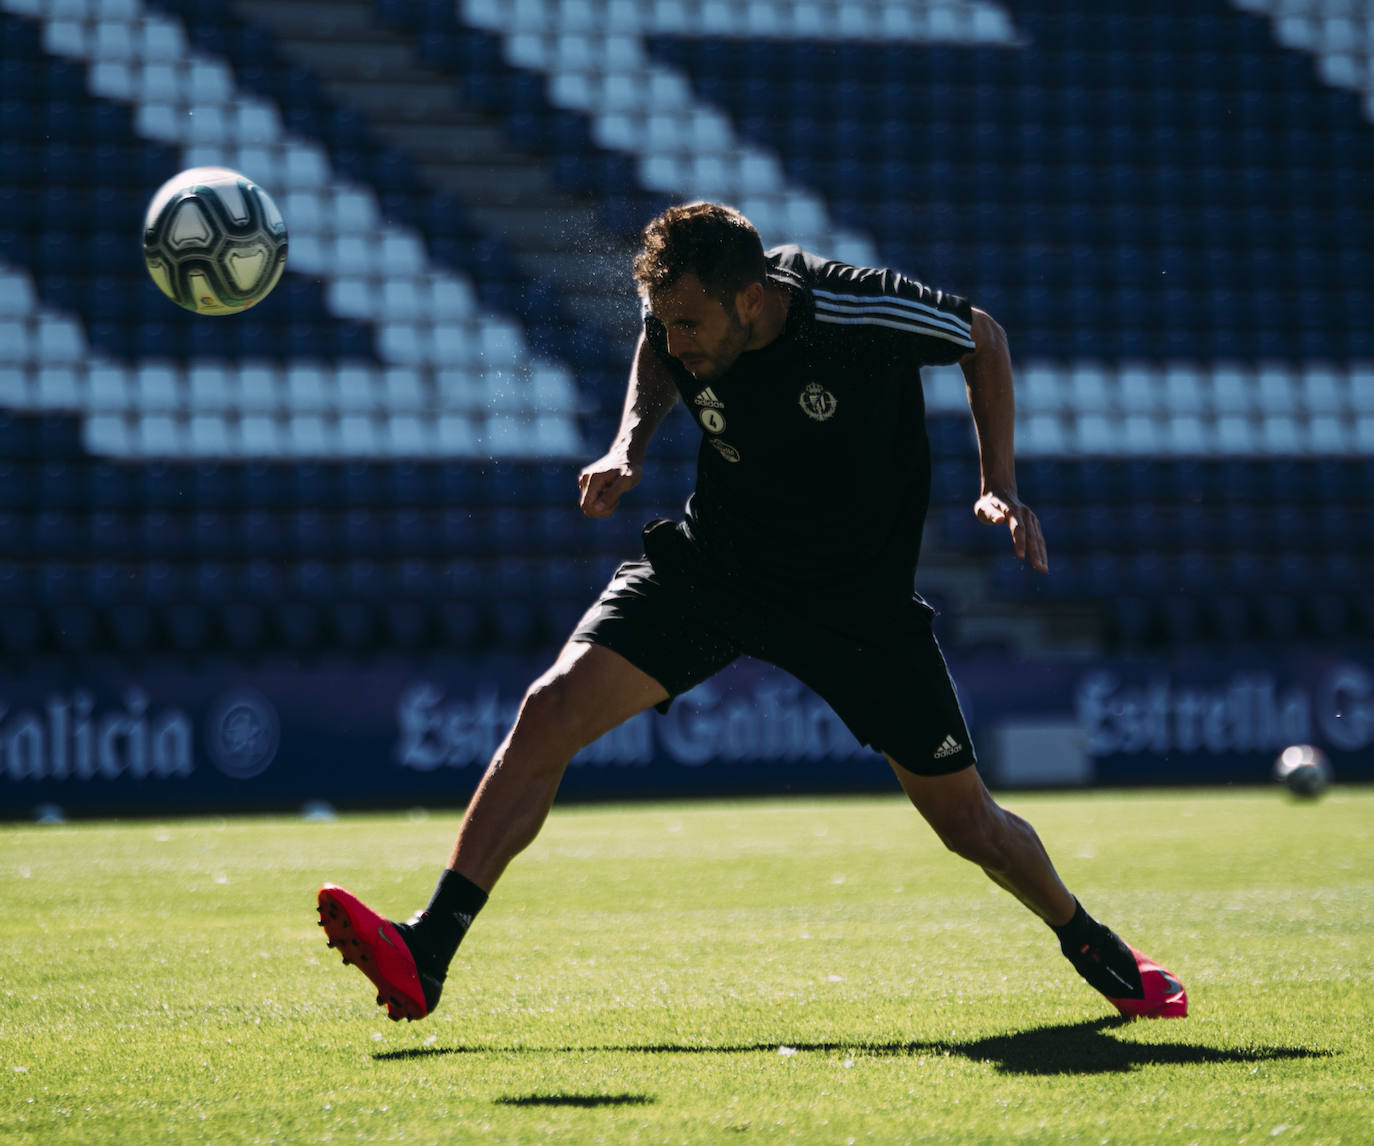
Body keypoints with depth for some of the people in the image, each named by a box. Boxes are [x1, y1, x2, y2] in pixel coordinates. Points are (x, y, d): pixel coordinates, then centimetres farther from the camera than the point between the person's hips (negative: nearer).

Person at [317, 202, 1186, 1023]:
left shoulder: (865, 310, -27)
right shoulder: (680, 312, -16)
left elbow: (983, 338, -5)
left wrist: (1000, 487, -10)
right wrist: (632, 445, -7)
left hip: (859, 592, -2)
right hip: (712, 561, 2)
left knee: (966, 820, 3)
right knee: (553, 707, -20)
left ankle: (1089, 942, 36)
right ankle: (428, 957, -21)